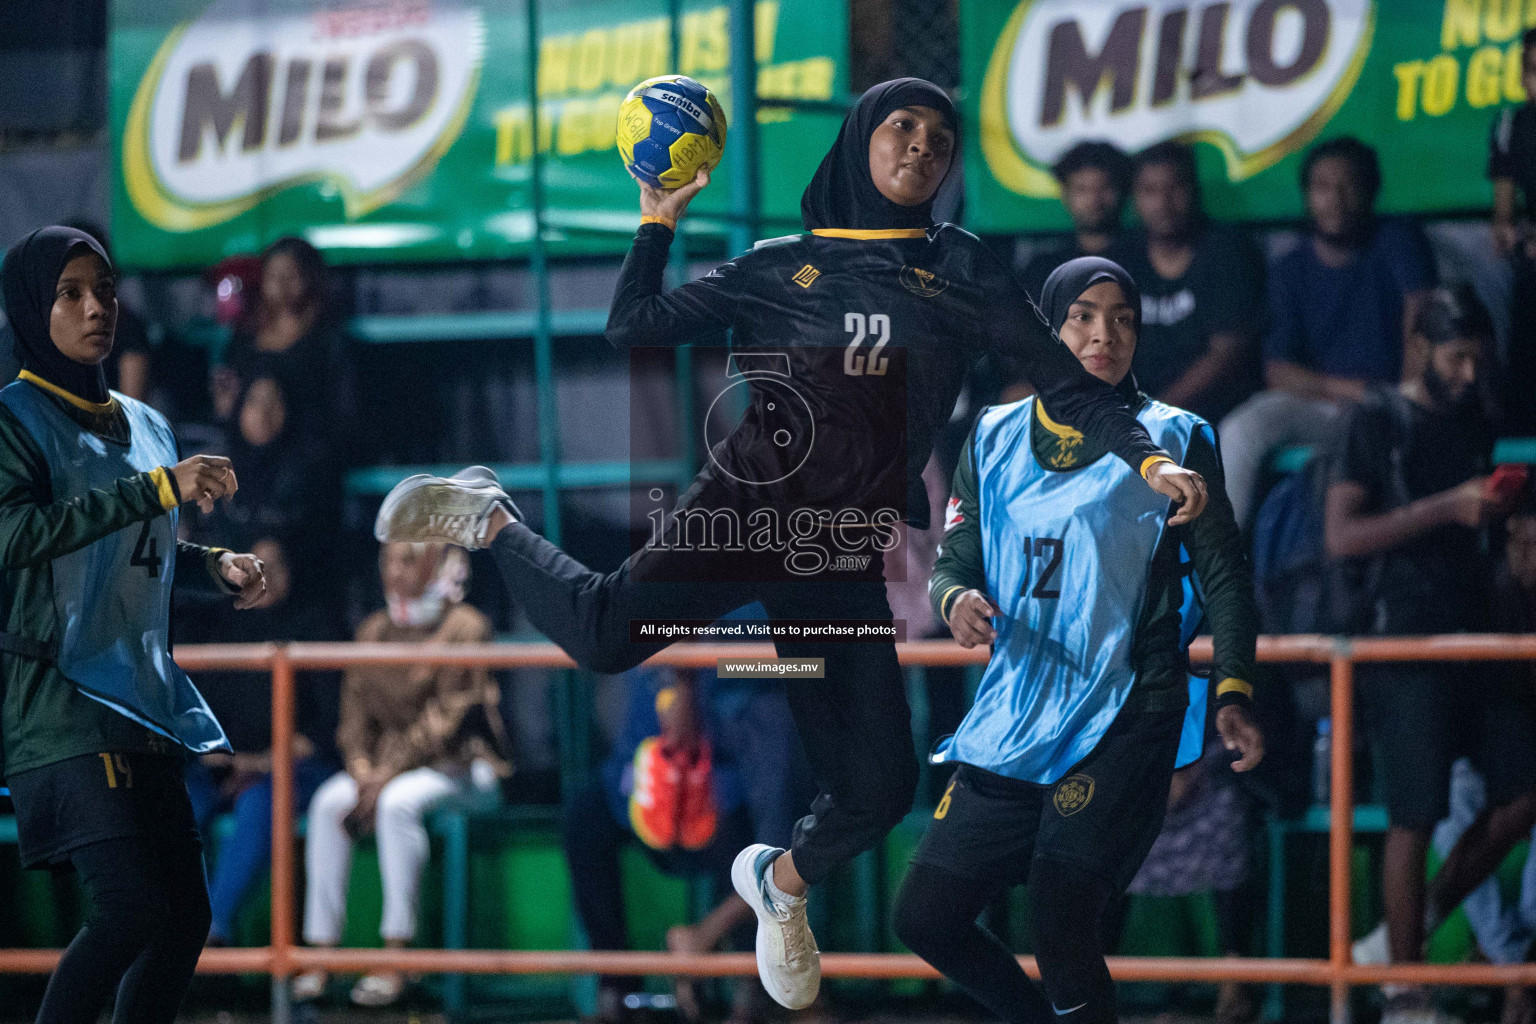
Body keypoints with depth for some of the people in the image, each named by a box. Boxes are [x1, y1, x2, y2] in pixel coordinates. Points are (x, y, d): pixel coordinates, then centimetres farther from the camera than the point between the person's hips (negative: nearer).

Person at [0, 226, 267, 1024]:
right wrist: (159, 487, -27)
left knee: (184, 914, 6)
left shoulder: (144, 426, 16)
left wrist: (213, 567, 9)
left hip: (143, 699, 8)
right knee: (131, 910, -18)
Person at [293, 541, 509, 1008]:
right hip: (385, 764, 6)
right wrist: (362, 769, -11)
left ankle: (395, 958, -35)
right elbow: (356, 711, 9)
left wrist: (388, 775, -20)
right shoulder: (373, 632, 11)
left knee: (398, 802, -35)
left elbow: (444, 719, -14)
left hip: (457, 764, -6)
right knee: (329, 802, -23)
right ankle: (320, 953, -25)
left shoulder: (464, 628, -7)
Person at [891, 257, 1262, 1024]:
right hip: (1014, 717, 5)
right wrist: (956, 600, -11)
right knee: (925, 915, 4)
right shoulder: (995, 438, 12)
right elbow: (955, 558, 13)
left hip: (1125, 721, -5)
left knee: (1061, 928, -17)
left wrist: (1232, 692, -11)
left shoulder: (1172, 440, 2)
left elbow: (1224, 573, 0)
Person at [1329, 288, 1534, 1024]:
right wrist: (1446, 508, -21)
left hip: (1472, 630, 7)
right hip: (1404, 638, -7)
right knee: (1415, 818, -7)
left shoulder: (1474, 421, 16)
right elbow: (1340, 535, -15)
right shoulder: (1379, 422, -5)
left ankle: (1411, 930, 13)